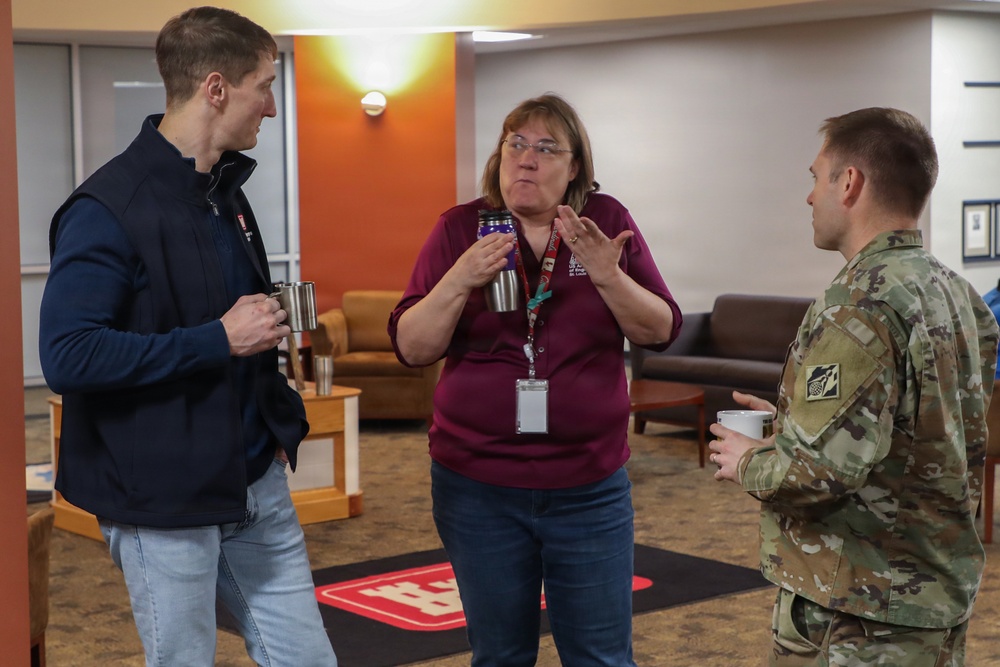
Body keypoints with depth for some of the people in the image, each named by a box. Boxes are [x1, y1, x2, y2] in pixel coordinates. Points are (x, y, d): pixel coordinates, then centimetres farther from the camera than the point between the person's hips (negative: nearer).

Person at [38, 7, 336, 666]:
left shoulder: (226, 191, 11)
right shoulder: (110, 208, -16)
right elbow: (67, 355, -25)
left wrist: (281, 422, 10)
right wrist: (219, 339, -22)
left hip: (257, 484, 8)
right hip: (166, 498, -8)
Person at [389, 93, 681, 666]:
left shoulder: (607, 221, 0)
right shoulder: (461, 229, -1)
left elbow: (660, 330, -2)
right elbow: (412, 348, -5)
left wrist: (607, 275, -19)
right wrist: (461, 279, -21)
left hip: (591, 487, 0)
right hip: (478, 488, 0)